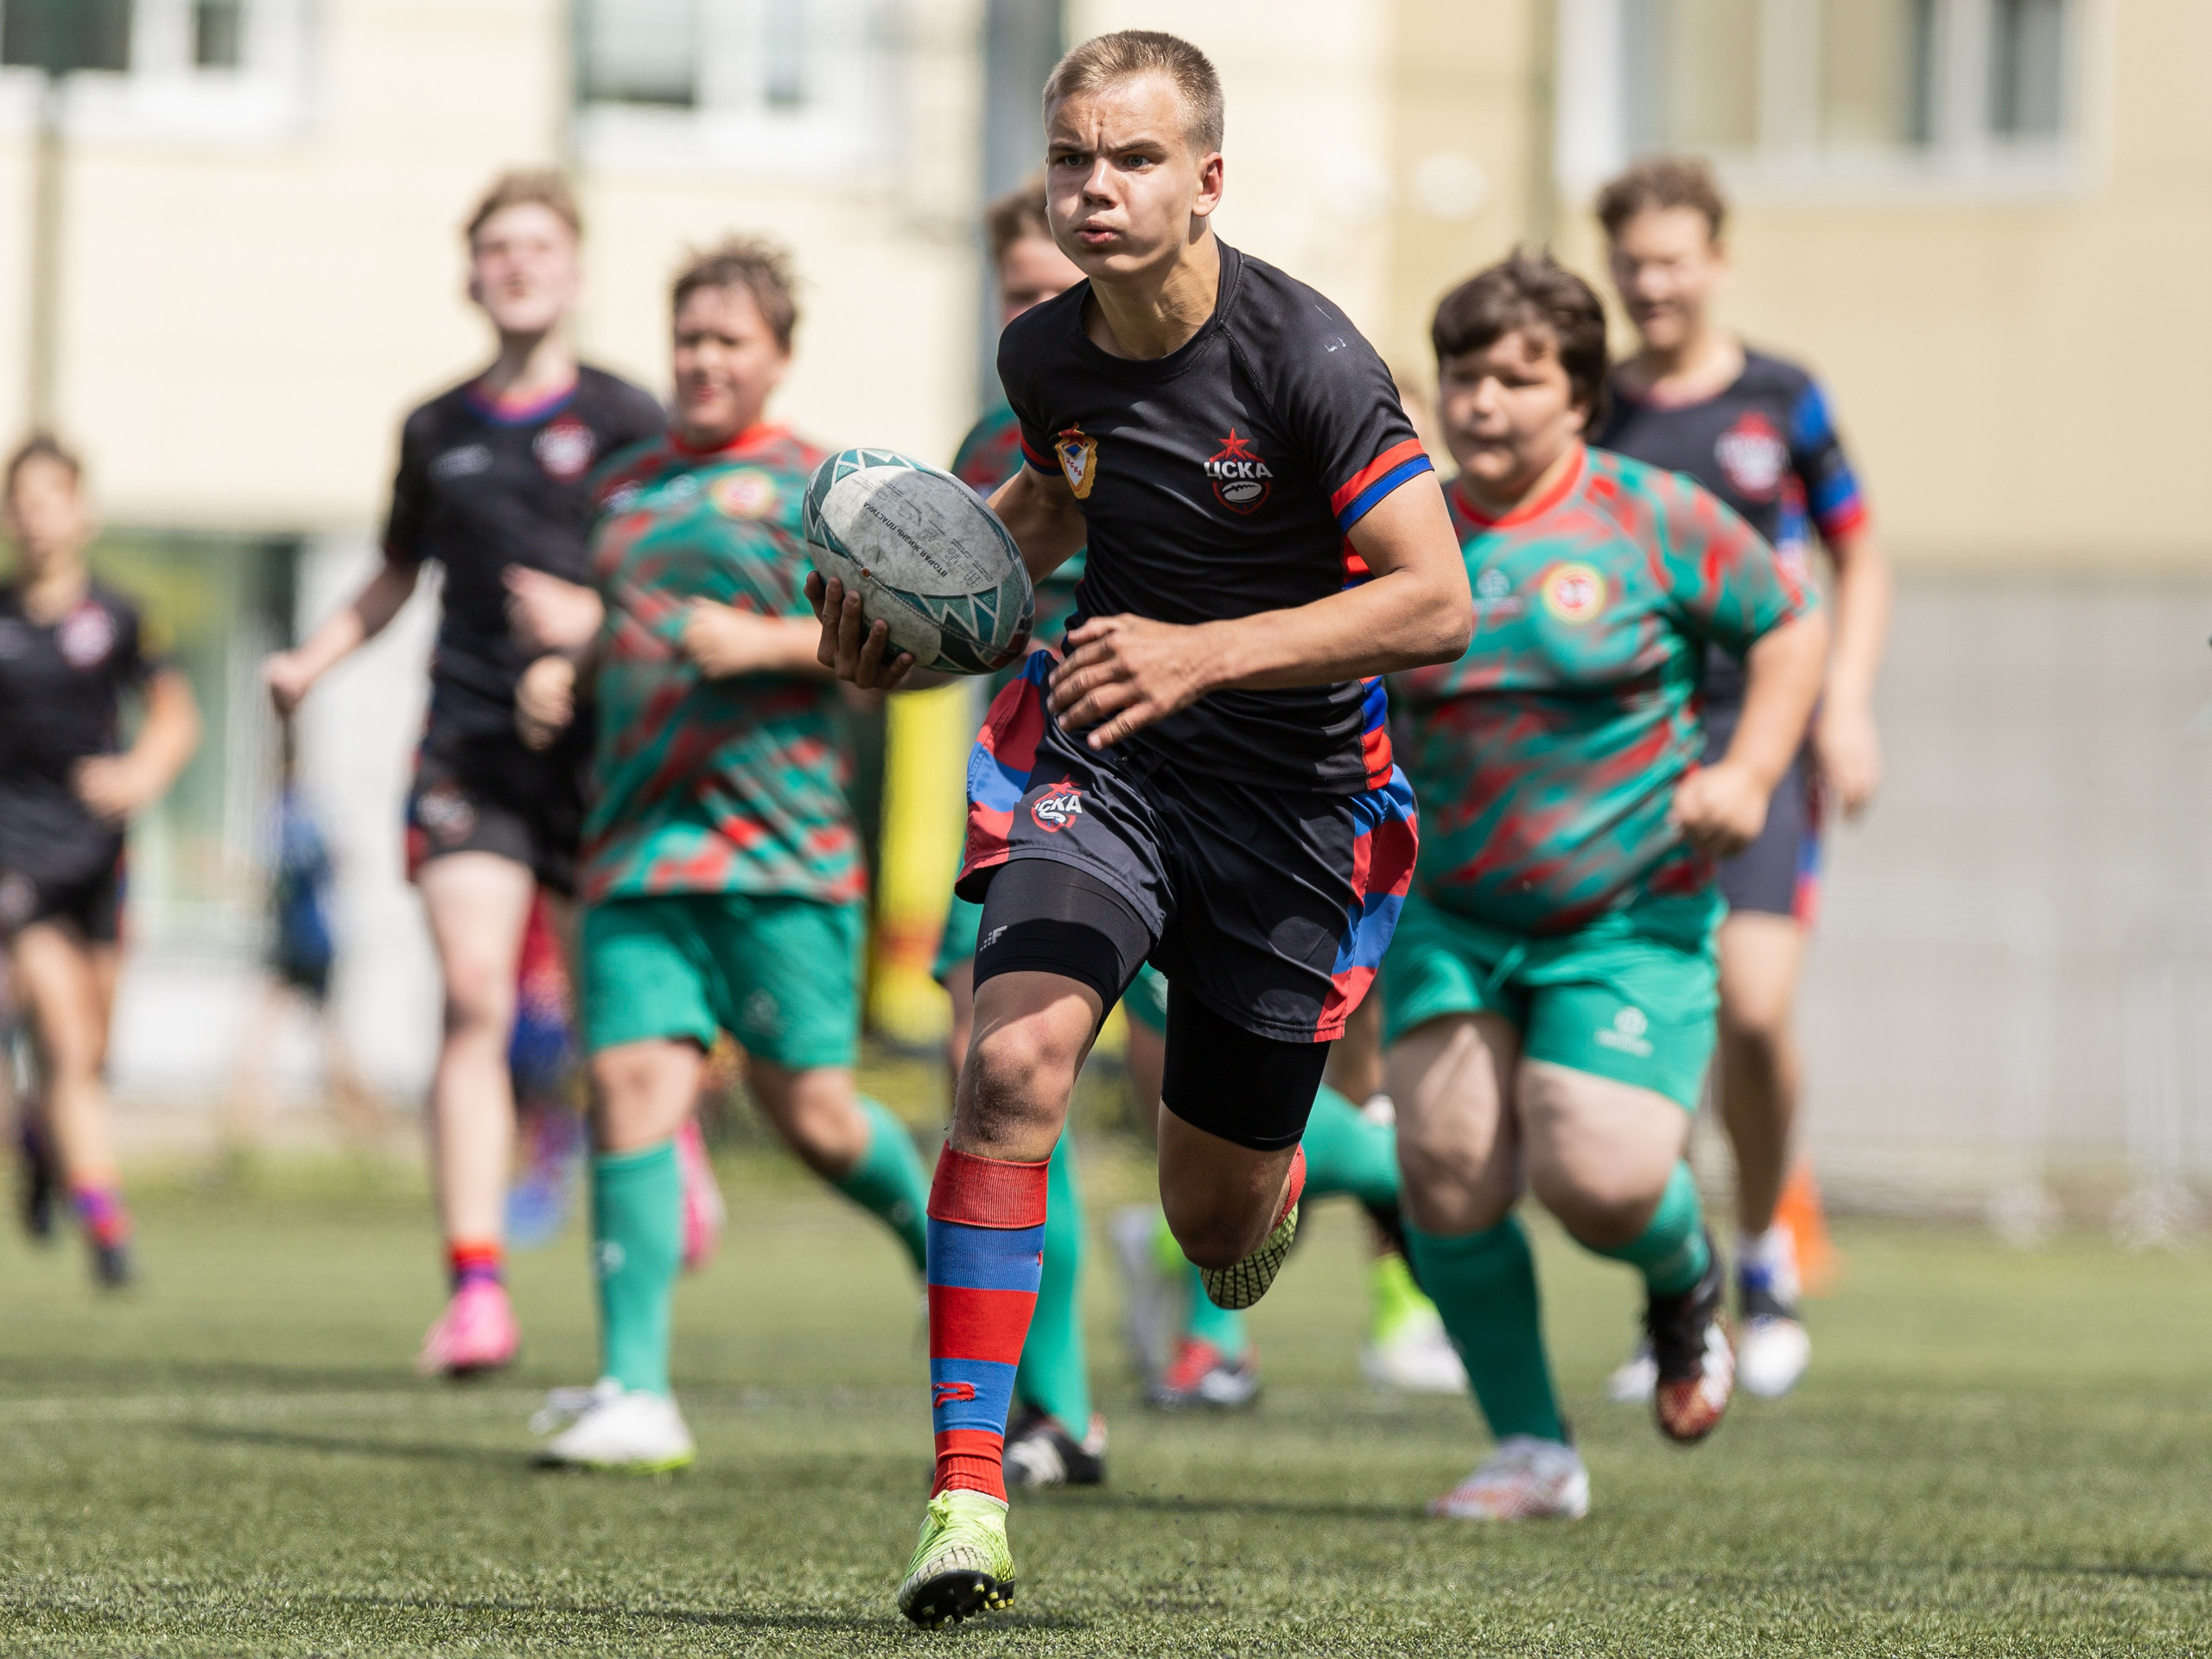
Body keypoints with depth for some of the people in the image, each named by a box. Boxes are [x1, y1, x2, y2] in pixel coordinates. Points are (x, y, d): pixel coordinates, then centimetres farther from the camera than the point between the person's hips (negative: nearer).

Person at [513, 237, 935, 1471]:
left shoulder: (815, 484, 3)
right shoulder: (626, 488, 19)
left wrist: (764, 643, -16)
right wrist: (560, 667, 12)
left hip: (784, 847, -4)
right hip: (638, 847, 4)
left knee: (810, 1110, -1)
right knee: (633, 1082, -10)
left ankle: (948, 1250, 31)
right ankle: (634, 1392, -12)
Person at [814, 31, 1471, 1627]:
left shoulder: (1306, 357, -19)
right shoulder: (1047, 353, -2)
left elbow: (1436, 602, -23)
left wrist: (1205, 653, -32)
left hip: (1298, 794, -3)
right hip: (1097, 759, 3)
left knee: (1215, 1218, 8)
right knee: (1015, 1062, -25)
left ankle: (1278, 1182, 49)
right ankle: (968, 1491, -24)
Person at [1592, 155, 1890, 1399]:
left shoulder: (1783, 399, 5)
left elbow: (1860, 559, 12)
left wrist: (1847, 702, -1)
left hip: (1758, 739, -2)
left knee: (1756, 1010, -16)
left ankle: (1765, 1257, 8)